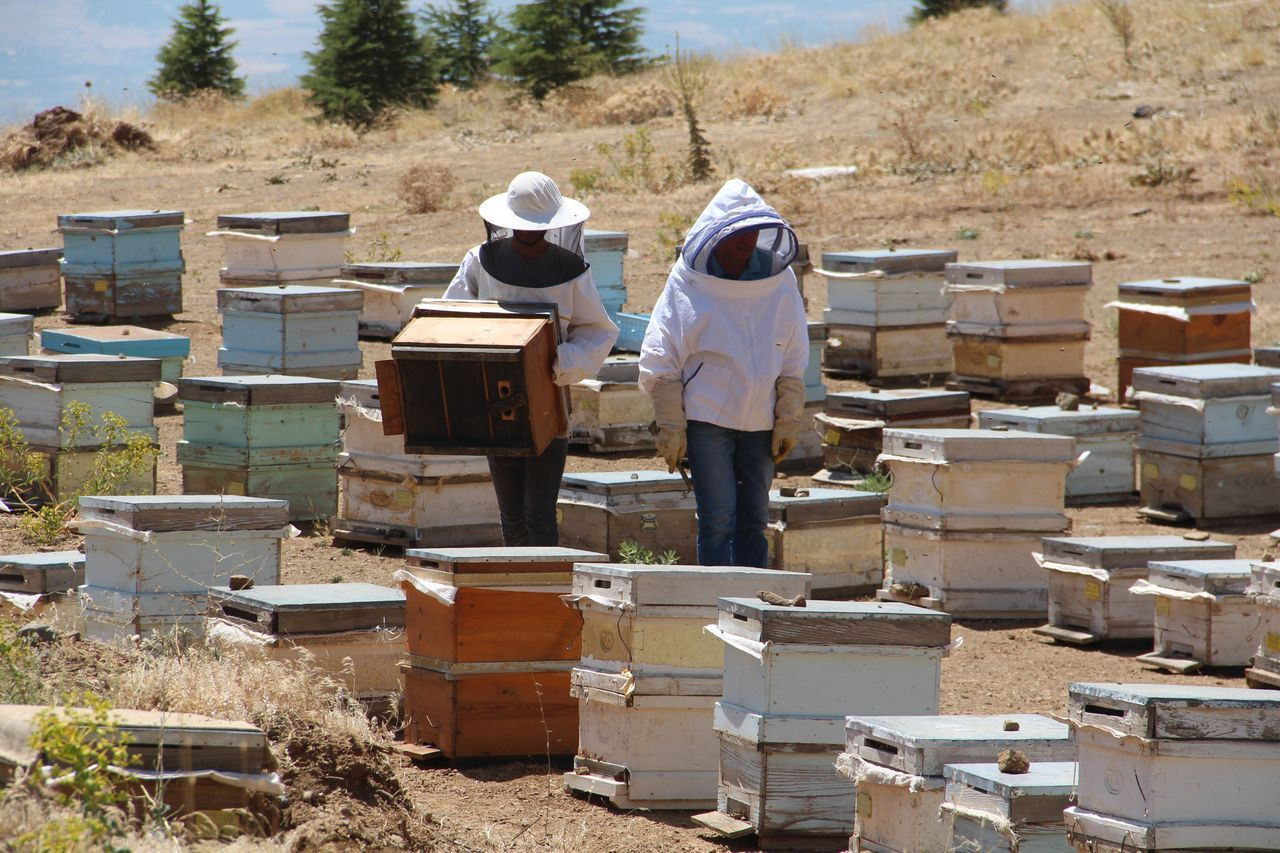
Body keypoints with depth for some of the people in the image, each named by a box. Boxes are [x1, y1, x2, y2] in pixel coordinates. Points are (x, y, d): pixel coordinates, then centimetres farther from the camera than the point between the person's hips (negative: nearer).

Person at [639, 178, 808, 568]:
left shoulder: (778, 277, 3)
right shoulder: (689, 283, -7)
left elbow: (793, 361, 10)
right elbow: (660, 361, -3)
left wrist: (788, 422, 6)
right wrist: (670, 428, -5)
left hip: (760, 419, 4)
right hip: (707, 418, -4)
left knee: (754, 520, 8)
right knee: (717, 520, -8)